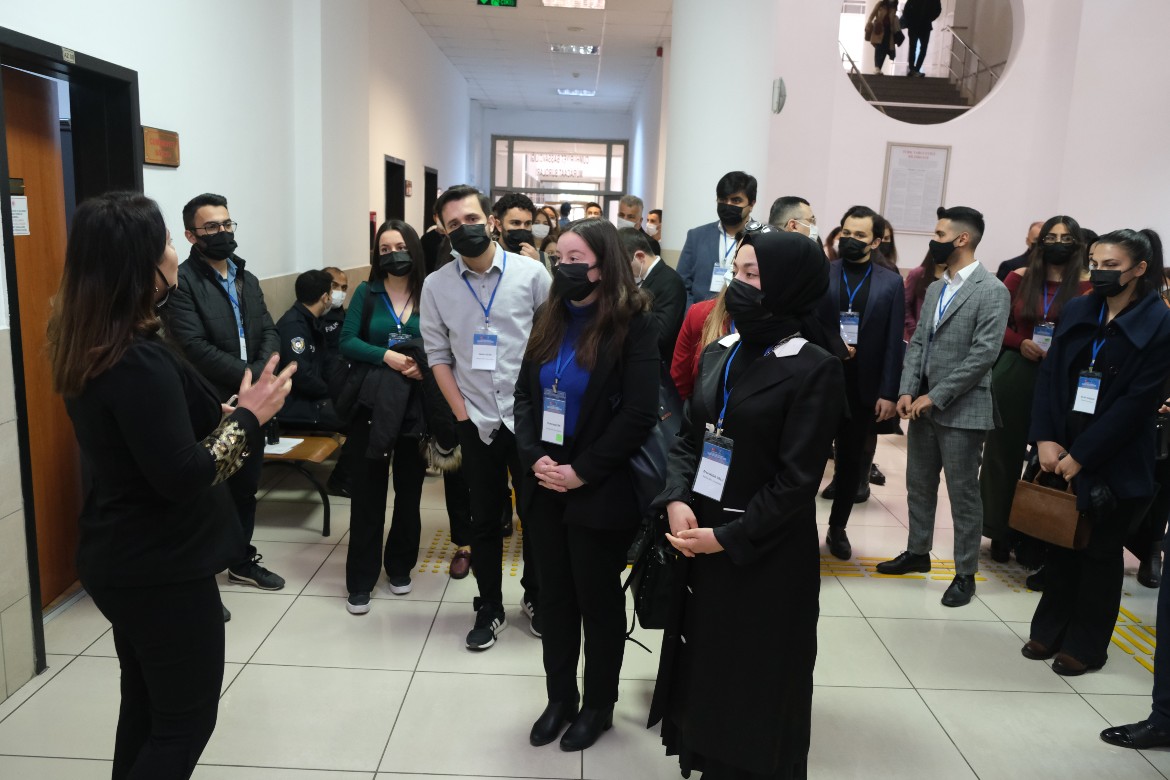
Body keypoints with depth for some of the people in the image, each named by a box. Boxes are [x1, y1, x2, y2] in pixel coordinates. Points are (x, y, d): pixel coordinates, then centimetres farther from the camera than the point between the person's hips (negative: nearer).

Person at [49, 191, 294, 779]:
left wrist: (225, 411, 4)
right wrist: (248, 416, -17)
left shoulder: (87, 348, 3)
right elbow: (182, 476, -26)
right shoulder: (141, 361, -27)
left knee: (145, 708, 23)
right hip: (162, 569, -9)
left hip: (120, 560, 9)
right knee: (186, 719, 9)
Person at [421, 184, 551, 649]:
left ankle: (535, 597, 34)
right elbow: (438, 355, 4)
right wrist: (462, 414, -3)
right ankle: (489, 609, 29)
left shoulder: (531, 274, -6)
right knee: (484, 520, 12)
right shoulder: (436, 286, 0)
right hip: (476, 422, 1)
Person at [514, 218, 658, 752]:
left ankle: (598, 705, 30)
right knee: (554, 596, 16)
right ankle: (560, 697, 34)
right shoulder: (550, 317, 7)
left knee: (599, 601, 11)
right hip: (545, 485, 6)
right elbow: (525, 393, 7)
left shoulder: (633, 323, -12)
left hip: (600, 490, -5)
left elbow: (639, 414, -16)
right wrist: (534, 457, -8)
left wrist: (582, 472, -16)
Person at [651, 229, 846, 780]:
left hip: (766, 554, -6)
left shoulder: (814, 367, -14)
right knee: (702, 665, 18)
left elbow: (797, 479, -16)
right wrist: (677, 501, -9)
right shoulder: (719, 353, 5)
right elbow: (688, 437, 8)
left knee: (755, 682, 11)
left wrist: (729, 537, -15)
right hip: (700, 539, 6)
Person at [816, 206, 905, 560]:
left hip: (864, 389, 1)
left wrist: (888, 393, -5)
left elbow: (893, 342, 0)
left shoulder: (891, 283, 4)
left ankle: (838, 528, 28)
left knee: (852, 462, 12)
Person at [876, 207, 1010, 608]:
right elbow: (918, 342, 11)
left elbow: (984, 353, -17)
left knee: (963, 494, 4)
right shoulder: (935, 288, 13)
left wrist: (935, 396, -17)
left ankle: (965, 573, 17)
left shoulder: (991, 291, -11)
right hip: (922, 405, 7)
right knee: (918, 485, 16)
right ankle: (917, 552, 33)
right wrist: (907, 391, -4)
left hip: (961, 409, -7)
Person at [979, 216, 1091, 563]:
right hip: (1014, 375, 2)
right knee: (1004, 451, 9)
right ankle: (1000, 531, 23)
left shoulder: (1088, 286, -3)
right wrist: (1020, 343, -11)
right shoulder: (1019, 278, 3)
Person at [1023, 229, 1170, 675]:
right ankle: (1050, 629, 30)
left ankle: (1086, 645, 26)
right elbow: (1050, 375, 2)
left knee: (1100, 551, 10)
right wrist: (1046, 438, -10)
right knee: (1059, 542, 14)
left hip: (1114, 463, -4)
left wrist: (1082, 455, -17)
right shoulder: (1075, 311, 4)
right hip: (1061, 452, 4)